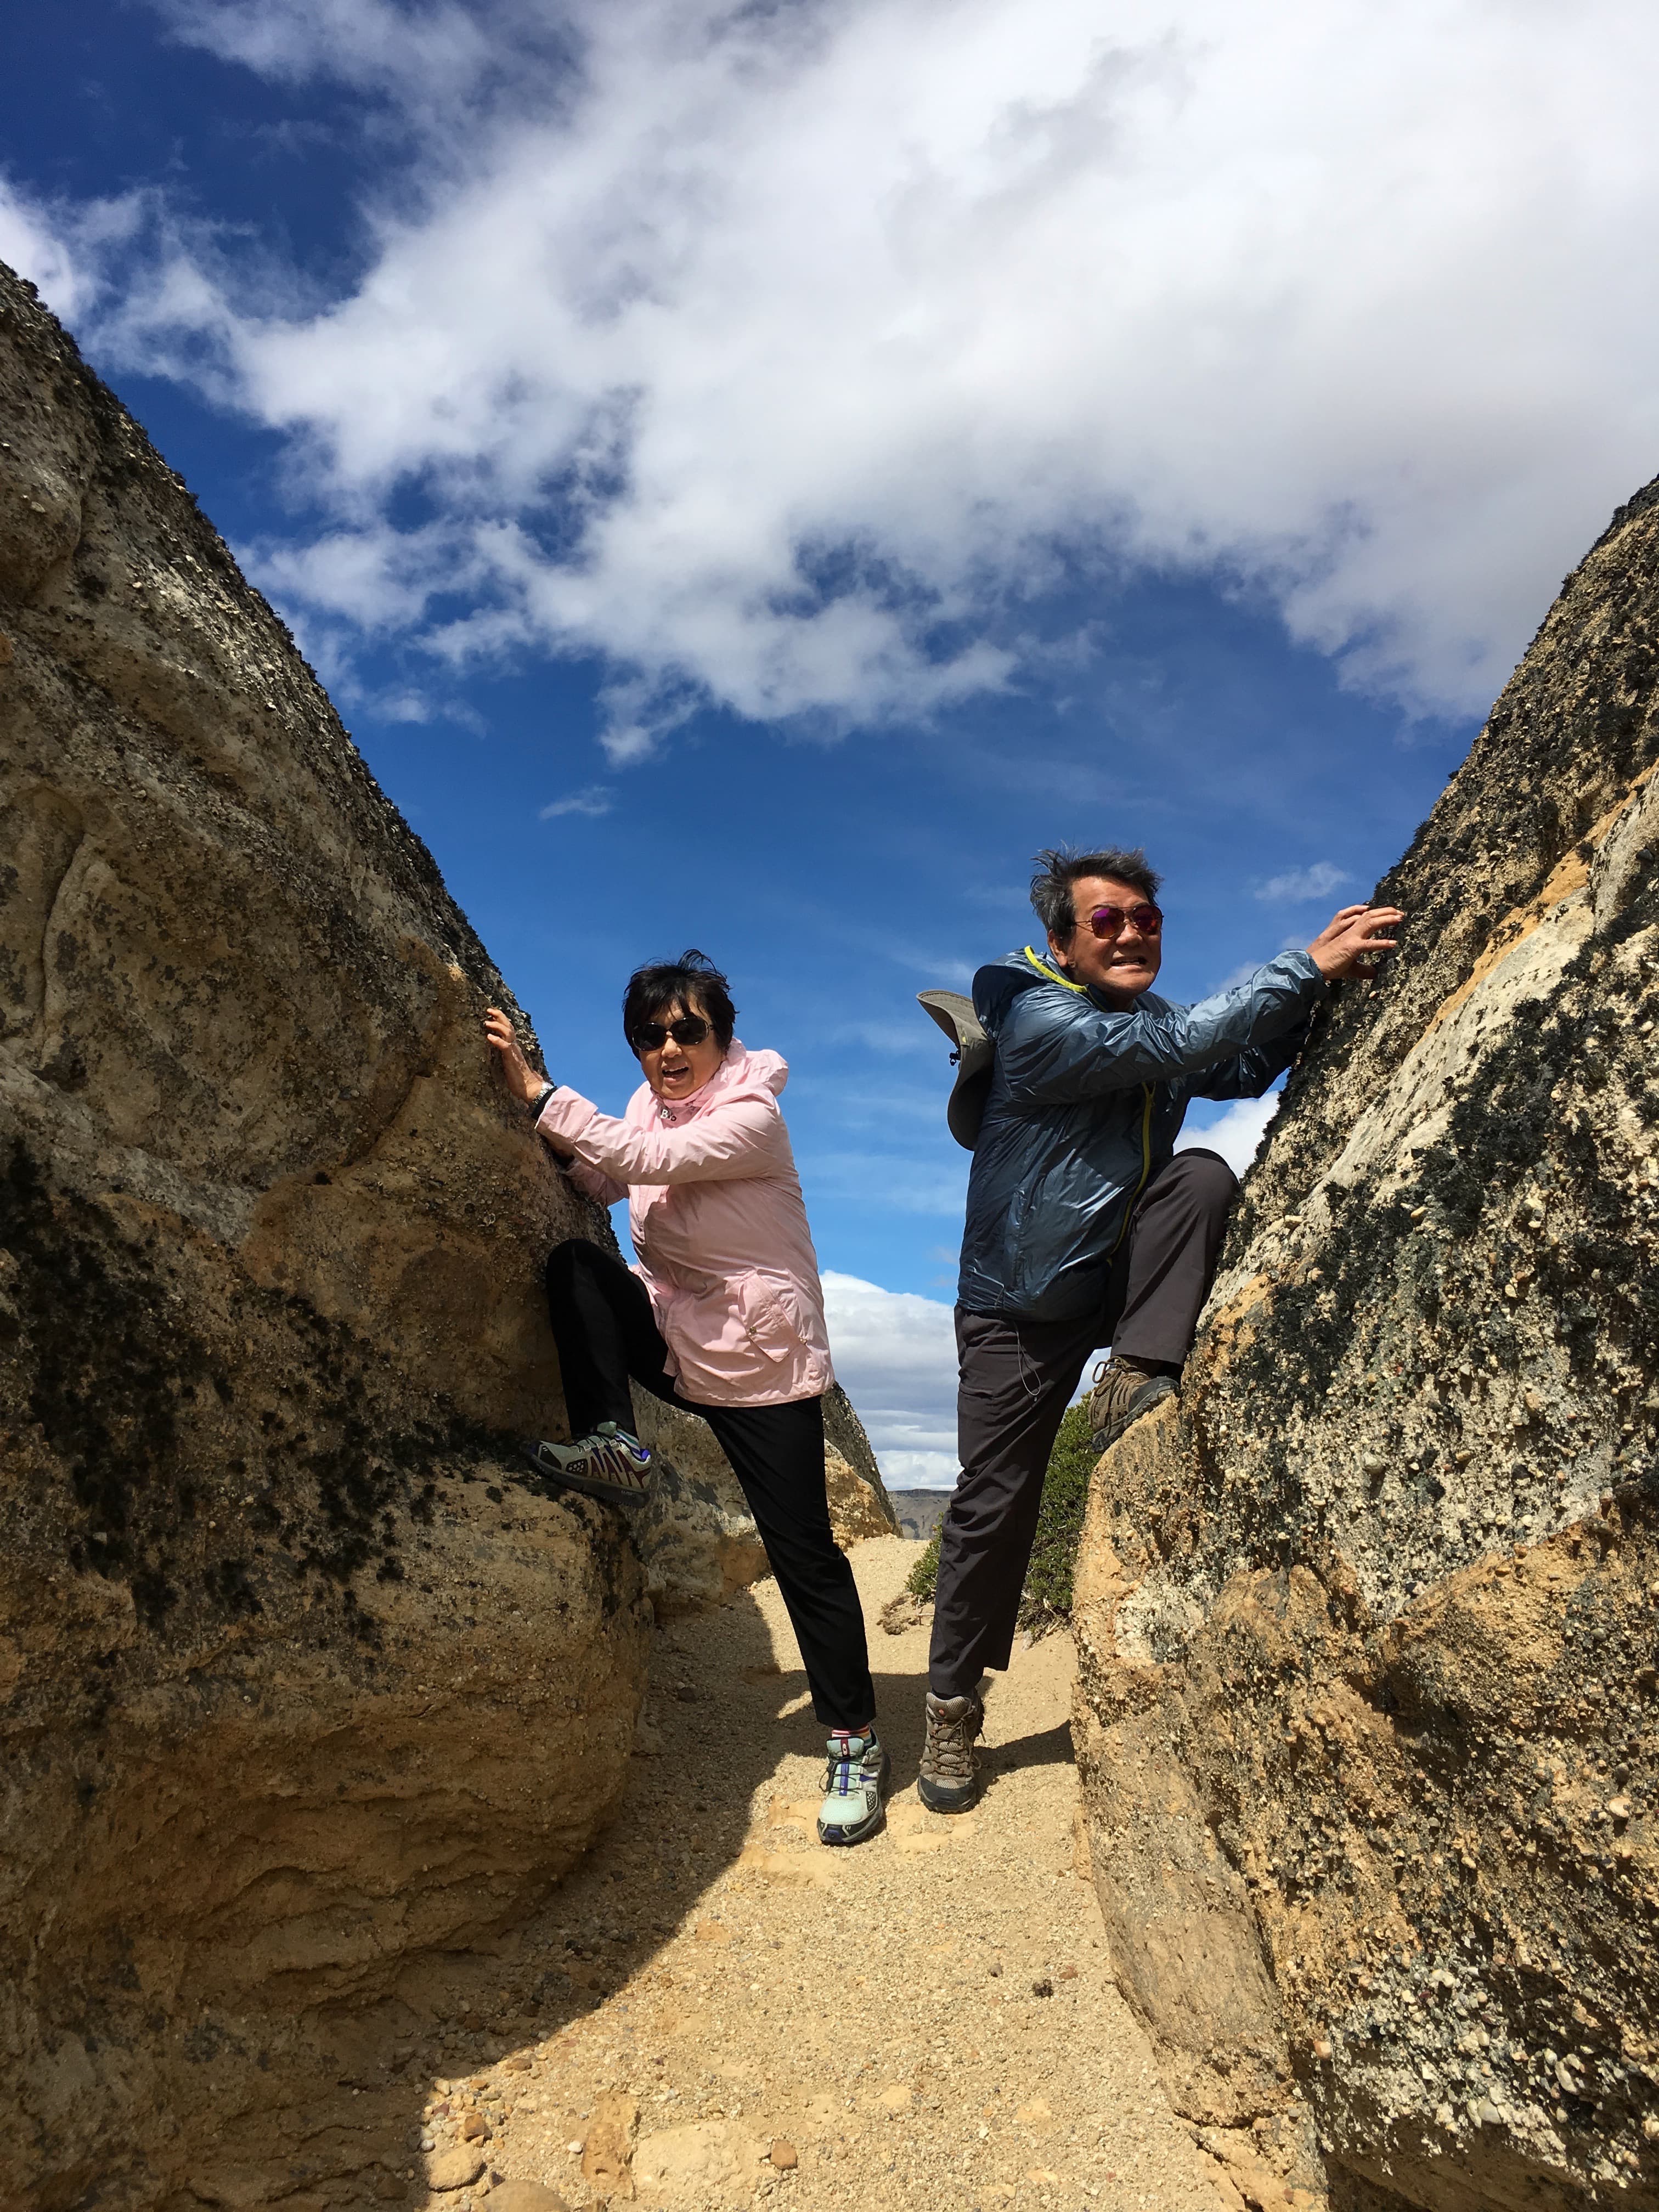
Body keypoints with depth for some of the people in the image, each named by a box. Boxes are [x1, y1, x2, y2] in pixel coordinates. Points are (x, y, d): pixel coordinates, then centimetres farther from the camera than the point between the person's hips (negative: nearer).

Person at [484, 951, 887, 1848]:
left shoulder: (751, 1116, -17)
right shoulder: (649, 1101, 7)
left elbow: (644, 1160, -29)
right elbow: (601, 1180, -1)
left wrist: (536, 1089, -27)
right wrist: (553, 1131, -17)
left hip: (763, 1358, -6)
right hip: (676, 1336, 6)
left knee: (802, 1550, -4)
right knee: (574, 1264, -19)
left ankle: (855, 1739, 12)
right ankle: (614, 1448, -12)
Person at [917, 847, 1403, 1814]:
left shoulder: (1156, 1027, 5)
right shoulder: (1036, 1022, -20)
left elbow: (1248, 1066, -2)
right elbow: (1183, 1044, -30)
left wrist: (1319, 991, -18)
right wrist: (1307, 964, -30)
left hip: (1119, 1280, 5)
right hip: (1023, 1310, -5)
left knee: (1203, 1175, -22)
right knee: (993, 1507, -2)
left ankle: (1137, 1386, -17)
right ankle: (954, 1705, 18)